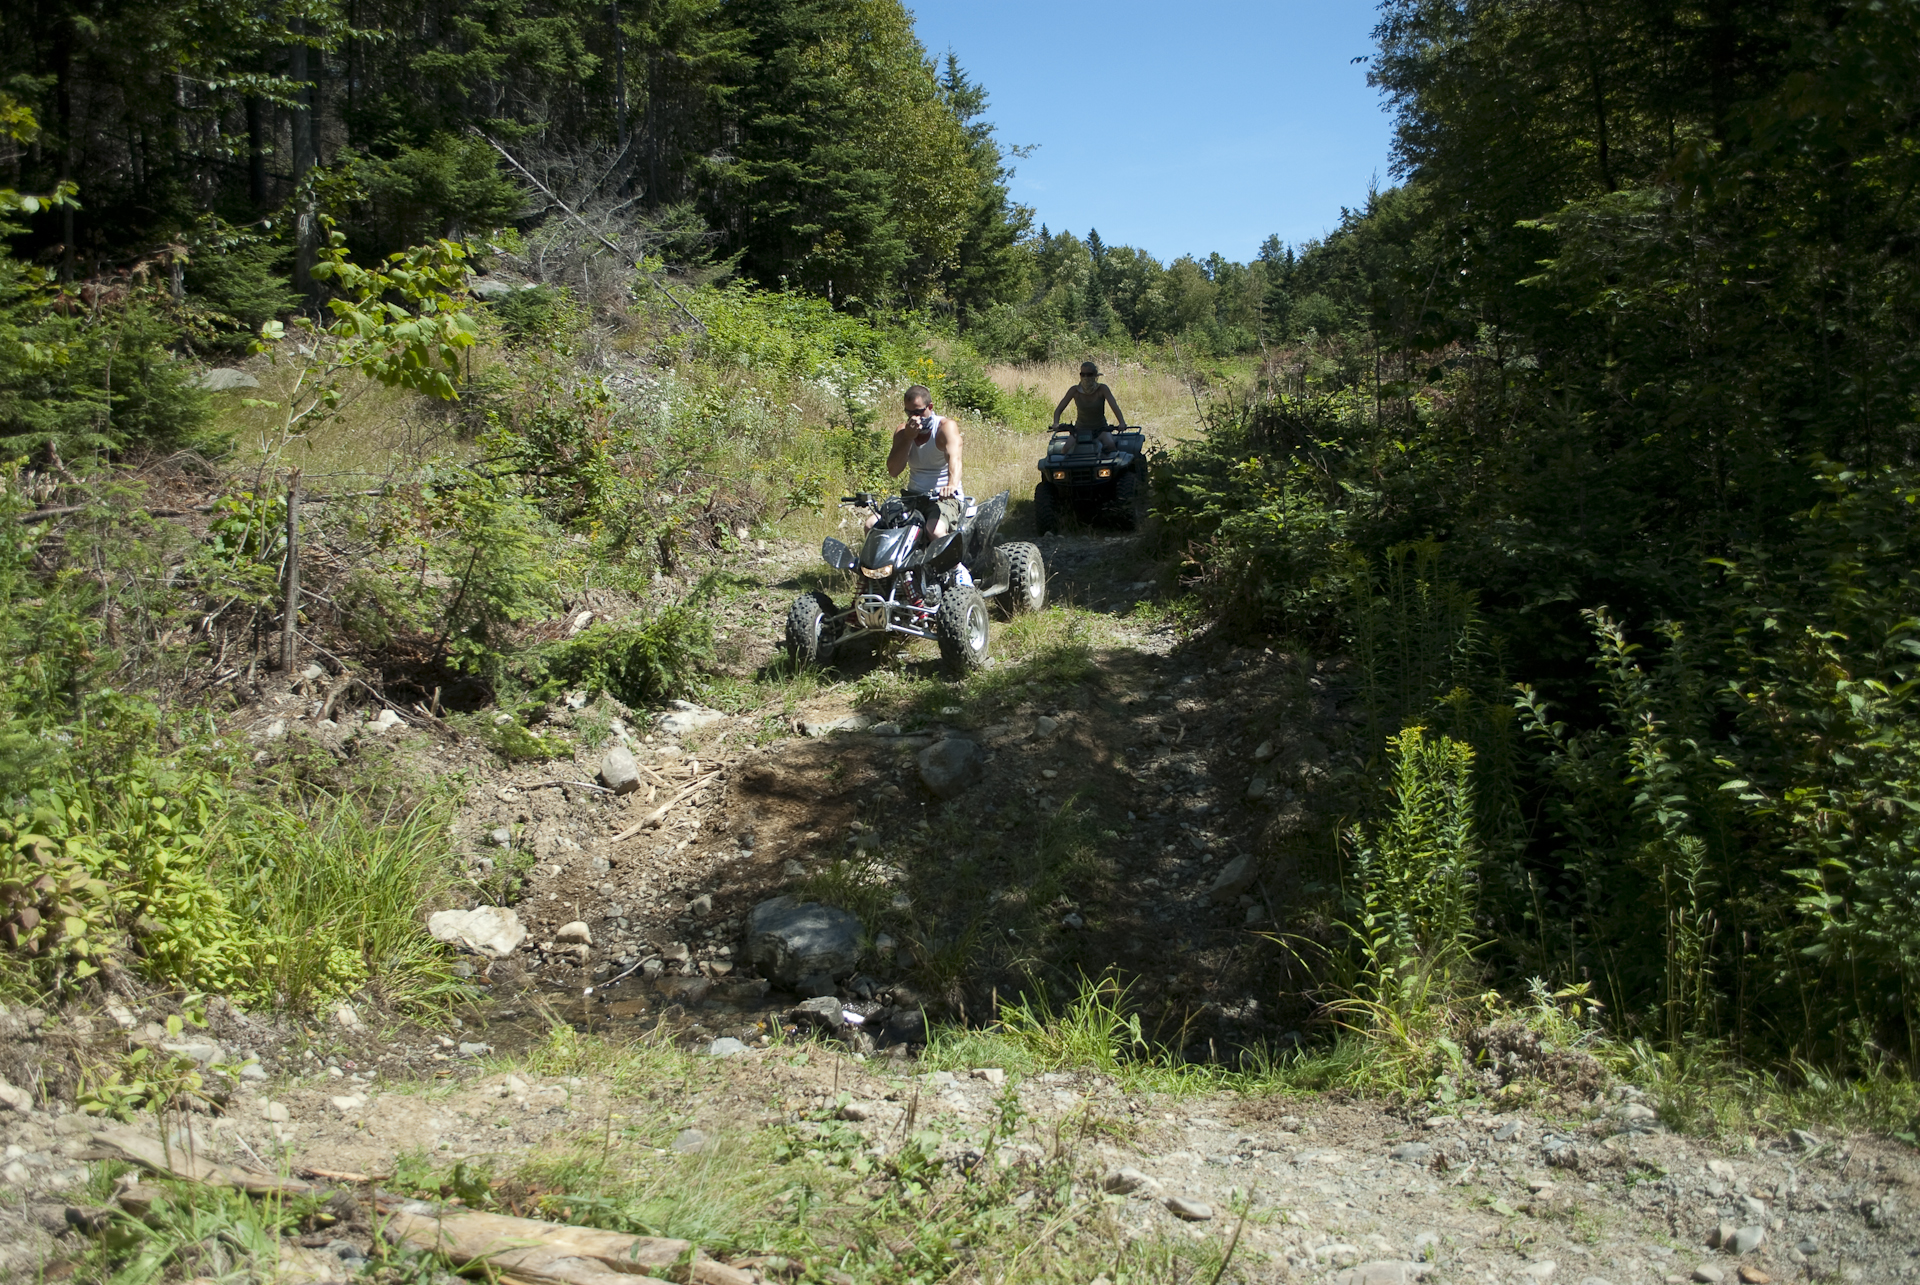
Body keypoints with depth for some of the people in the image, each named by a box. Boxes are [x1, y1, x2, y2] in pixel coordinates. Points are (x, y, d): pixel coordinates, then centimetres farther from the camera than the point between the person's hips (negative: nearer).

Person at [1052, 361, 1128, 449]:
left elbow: (1115, 407, -23)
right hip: (1080, 428, 1)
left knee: (1110, 444, -30)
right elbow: (1059, 409, -9)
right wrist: (1056, 423, -30)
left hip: (1100, 428, -1)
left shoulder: (1102, 389, -13)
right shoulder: (1075, 390, -10)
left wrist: (1122, 423, -41)